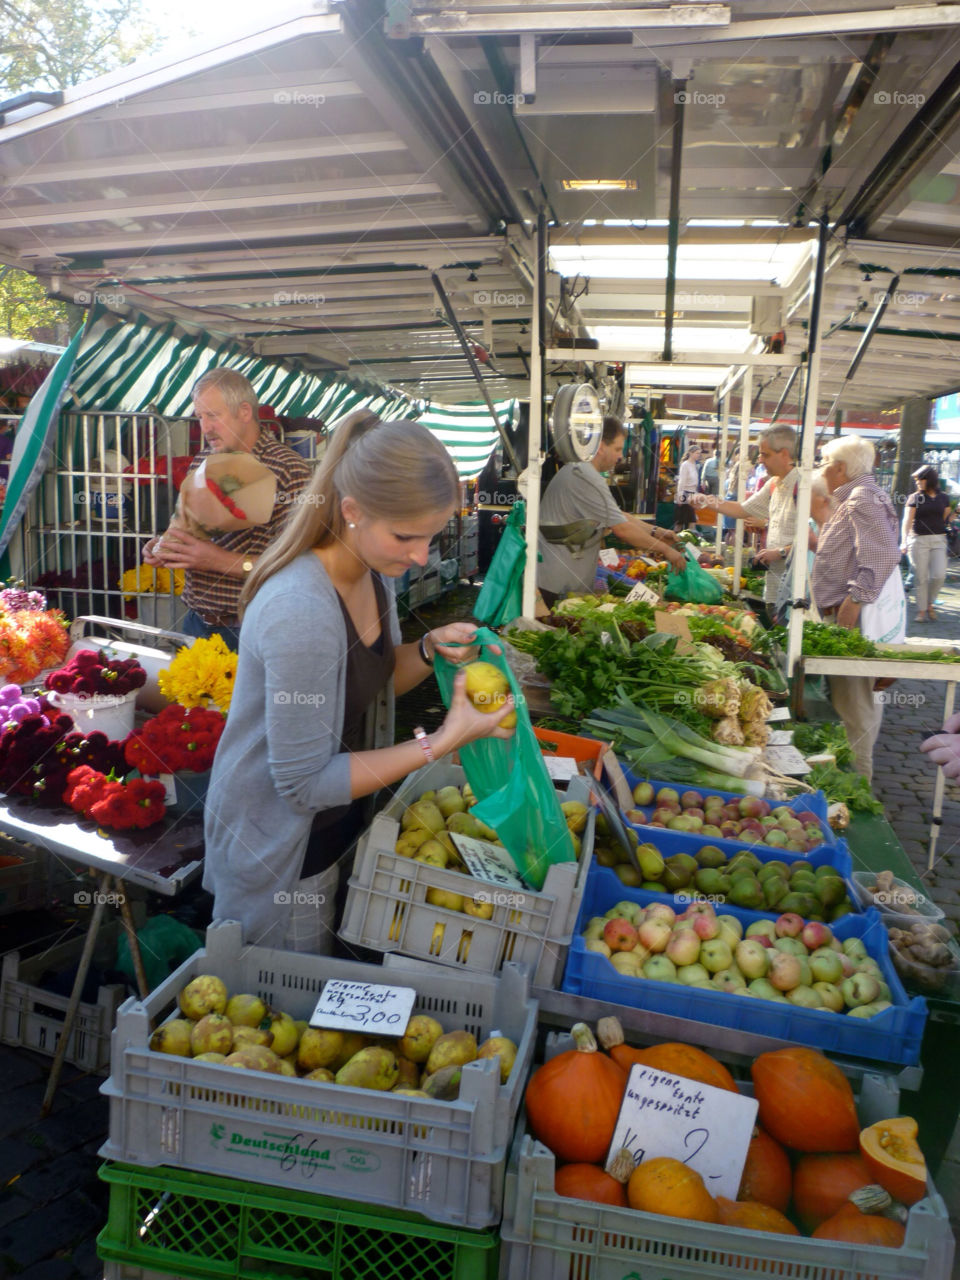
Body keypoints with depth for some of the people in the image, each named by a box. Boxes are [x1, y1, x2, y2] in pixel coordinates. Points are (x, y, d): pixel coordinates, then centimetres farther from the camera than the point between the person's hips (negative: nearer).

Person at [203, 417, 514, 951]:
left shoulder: (375, 571, -8)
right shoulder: (301, 612, -34)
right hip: (282, 851, -7)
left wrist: (429, 650, -12)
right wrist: (443, 741, -26)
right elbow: (306, 782, -27)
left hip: (338, 824, 7)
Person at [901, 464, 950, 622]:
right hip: (918, 540, -2)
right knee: (921, 577, -2)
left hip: (938, 540, 2)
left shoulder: (943, 497, 9)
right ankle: (921, 610, 8)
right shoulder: (914, 498, 2)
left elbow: (945, 519, 20)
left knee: (939, 575, -9)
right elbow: (907, 520, -9)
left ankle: (930, 604, 14)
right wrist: (904, 541, -19)